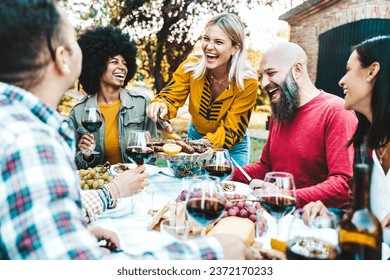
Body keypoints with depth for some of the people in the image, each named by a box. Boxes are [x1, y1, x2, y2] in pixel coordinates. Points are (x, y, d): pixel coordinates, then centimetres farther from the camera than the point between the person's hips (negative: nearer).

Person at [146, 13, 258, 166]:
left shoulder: (247, 82, -26)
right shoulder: (191, 66, -20)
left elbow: (231, 132, -23)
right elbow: (170, 97, -12)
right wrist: (160, 106, -37)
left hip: (232, 147, -2)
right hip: (196, 134, 2)